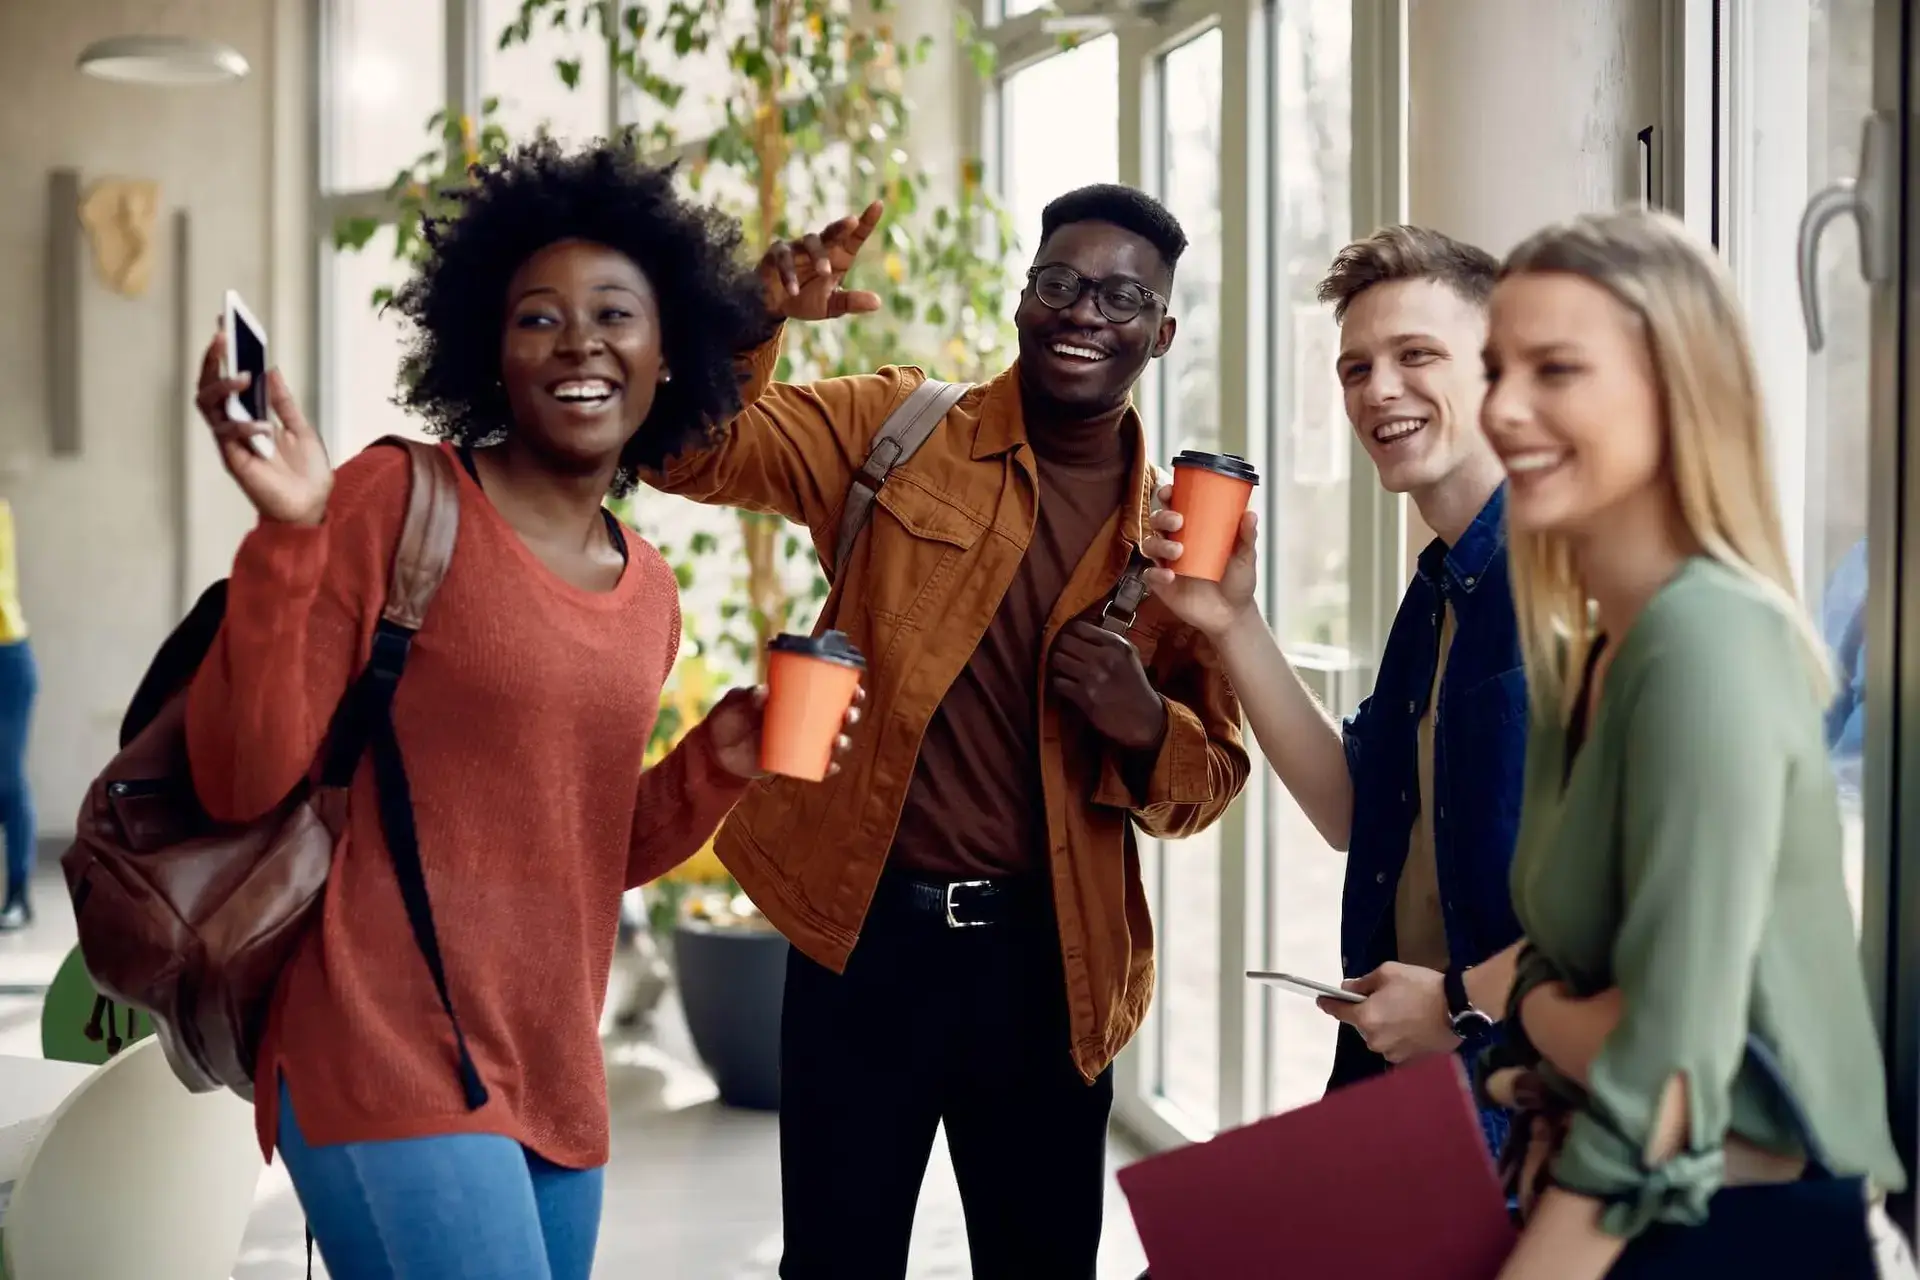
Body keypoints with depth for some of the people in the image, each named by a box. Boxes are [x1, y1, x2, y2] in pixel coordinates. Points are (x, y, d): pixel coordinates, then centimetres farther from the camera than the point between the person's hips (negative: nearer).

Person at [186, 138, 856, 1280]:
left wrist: (715, 772, 1)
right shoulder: (392, 501, -8)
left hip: (556, 1085, 7)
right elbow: (243, 784, -12)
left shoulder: (649, 594, 10)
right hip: (390, 1062, -7)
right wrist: (290, 535, -22)